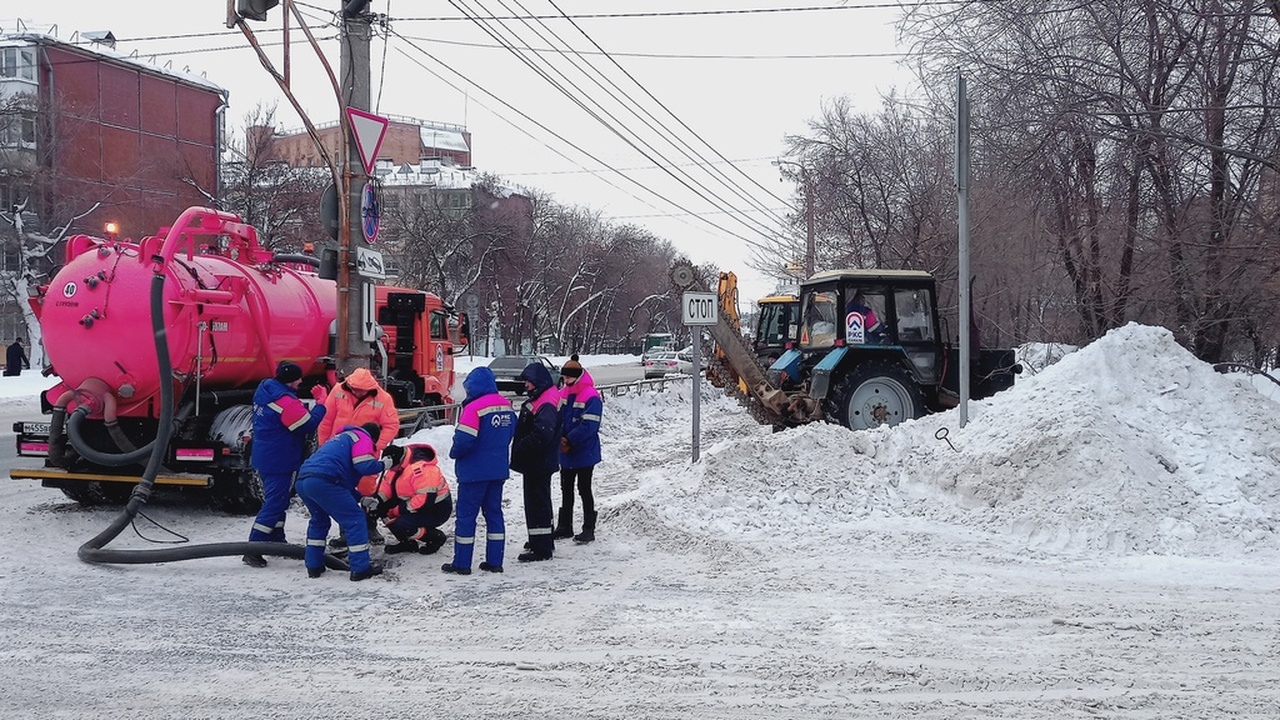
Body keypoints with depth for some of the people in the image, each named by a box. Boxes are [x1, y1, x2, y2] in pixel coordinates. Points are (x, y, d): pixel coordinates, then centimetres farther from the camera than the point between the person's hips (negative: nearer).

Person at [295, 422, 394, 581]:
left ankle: (313, 566, 30)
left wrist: (360, 497, 37)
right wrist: (384, 464, 13)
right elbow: (365, 465, -6)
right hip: (323, 482, -9)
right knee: (355, 519, 1)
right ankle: (361, 568, 0)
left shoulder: (339, 438, 38)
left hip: (303, 480, 9)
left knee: (319, 520, 30)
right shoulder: (362, 438, 12)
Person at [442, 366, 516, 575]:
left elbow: (464, 440, -23)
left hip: (474, 470, -7)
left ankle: (462, 564, 6)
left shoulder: (474, 408, -19)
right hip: (499, 469, 7)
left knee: (466, 515, 2)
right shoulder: (506, 406, 5)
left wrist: (454, 453, -4)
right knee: (494, 512, 14)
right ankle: (494, 561, 16)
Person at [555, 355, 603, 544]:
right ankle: (564, 527, 25)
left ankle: (589, 529, 6)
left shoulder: (591, 397, -17)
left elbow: (588, 426, -23)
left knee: (584, 490, -1)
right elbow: (556, 418, 9)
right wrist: (560, 439, -7)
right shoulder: (563, 395, 6)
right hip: (565, 453, 7)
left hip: (584, 453, -7)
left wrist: (569, 440, -19)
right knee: (566, 489, 14)